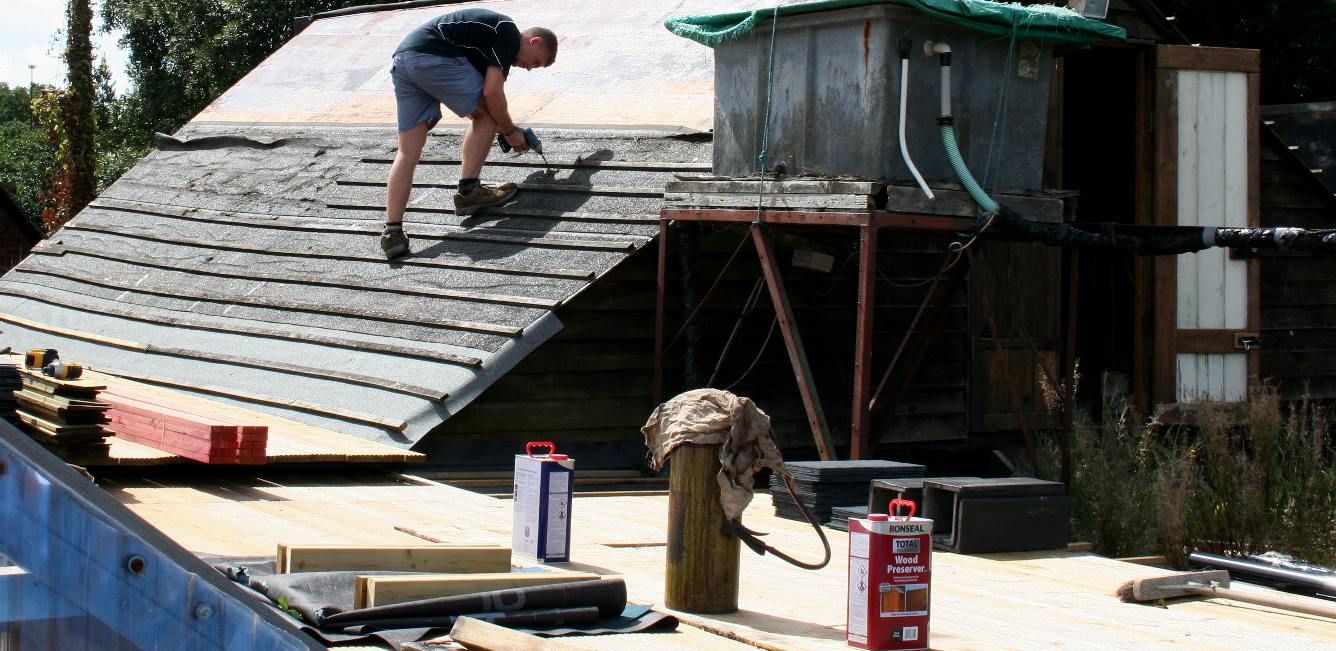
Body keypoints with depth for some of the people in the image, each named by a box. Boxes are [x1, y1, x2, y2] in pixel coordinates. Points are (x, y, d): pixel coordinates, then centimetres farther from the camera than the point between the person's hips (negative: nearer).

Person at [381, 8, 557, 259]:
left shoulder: (494, 28, 31)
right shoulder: (509, 34, 3)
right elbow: (492, 92, -8)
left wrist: (502, 128, 33)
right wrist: (510, 131, 7)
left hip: (401, 59, 9)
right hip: (434, 57, -9)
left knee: (408, 150, 6)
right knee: (488, 114, 9)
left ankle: (393, 232, -1)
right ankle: (468, 191, 10)